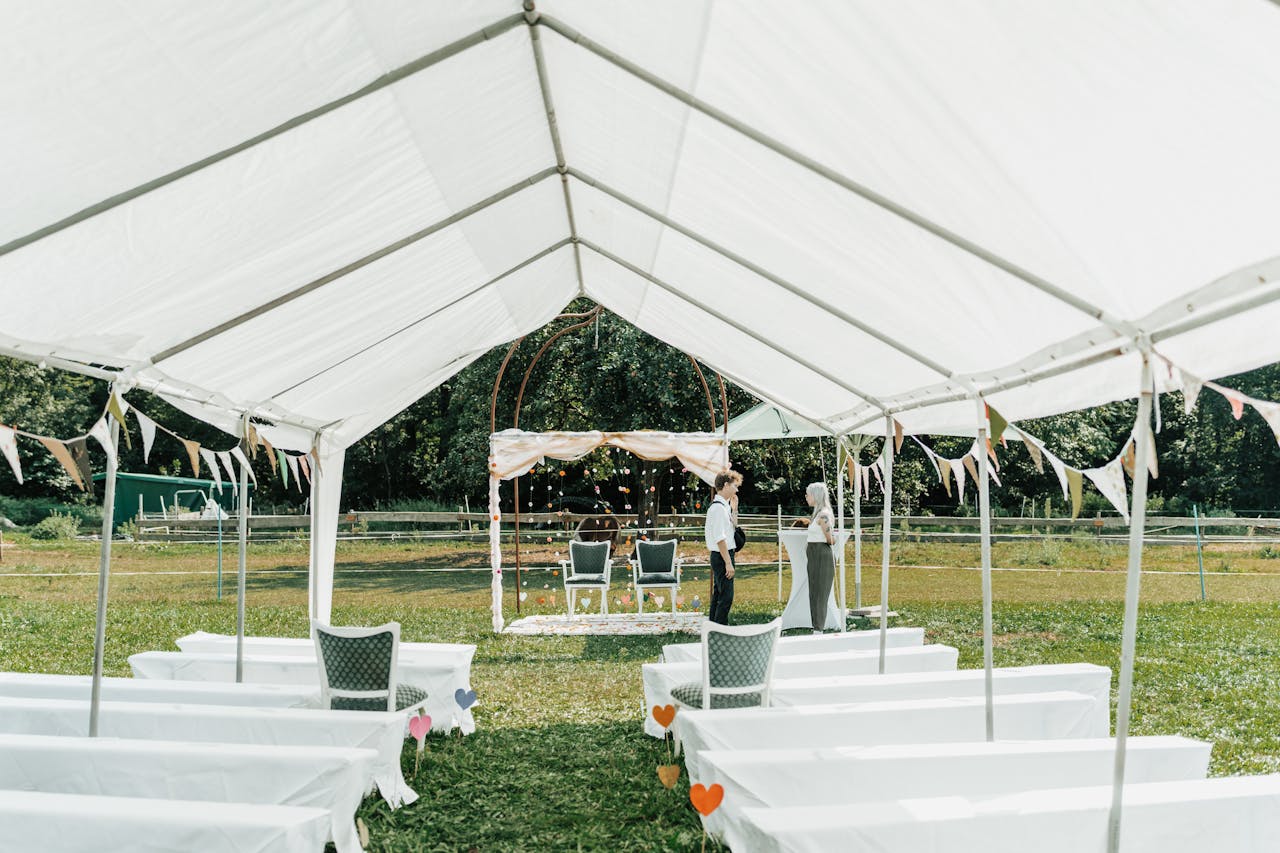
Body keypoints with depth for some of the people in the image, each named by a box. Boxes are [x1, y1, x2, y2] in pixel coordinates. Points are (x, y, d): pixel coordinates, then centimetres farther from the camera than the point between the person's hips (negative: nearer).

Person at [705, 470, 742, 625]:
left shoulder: (724, 505, 12)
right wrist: (728, 563, -21)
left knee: (718, 594, 17)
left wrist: (734, 508, 15)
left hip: (724, 555, 11)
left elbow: (733, 527, 27)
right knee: (726, 596, -10)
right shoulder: (718, 507, -18)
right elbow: (720, 538, -22)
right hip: (722, 556, -11)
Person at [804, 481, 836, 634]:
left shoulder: (823, 515, -17)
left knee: (819, 595, -3)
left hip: (821, 556, -10)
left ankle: (818, 631, 3)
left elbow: (830, 540, -13)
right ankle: (816, 630, 18)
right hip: (814, 557, 10)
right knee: (814, 595, 12)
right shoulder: (817, 513, 13)